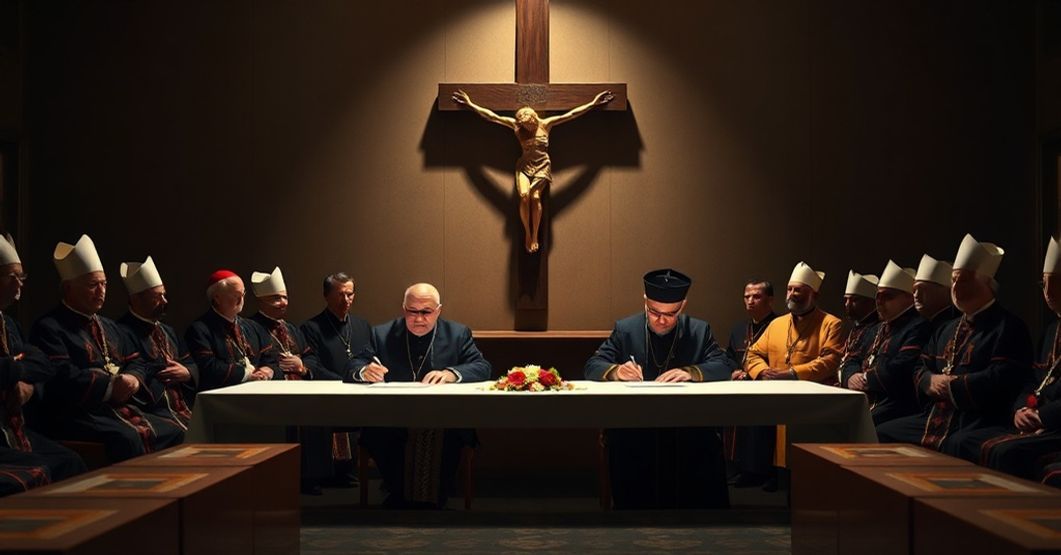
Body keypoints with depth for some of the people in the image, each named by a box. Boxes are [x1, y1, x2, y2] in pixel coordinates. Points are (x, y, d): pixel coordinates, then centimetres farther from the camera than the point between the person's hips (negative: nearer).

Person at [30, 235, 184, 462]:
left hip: (126, 408, 8)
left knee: (176, 431, -13)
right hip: (79, 415, -8)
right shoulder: (49, 328, -2)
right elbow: (61, 377, -16)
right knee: (127, 438, -35)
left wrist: (133, 379, -3)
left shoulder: (110, 327, 25)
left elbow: (136, 363, 22)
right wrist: (110, 386, -18)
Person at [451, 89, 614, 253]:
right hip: (524, 166, 1)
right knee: (524, 195, -25)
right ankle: (527, 233, -11)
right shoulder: (516, 125, 3)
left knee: (535, 196, -25)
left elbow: (571, 115, 2)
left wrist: (593, 103, -1)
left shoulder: (545, 124, 2)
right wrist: (470, 104, 0)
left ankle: (535, 236, -16)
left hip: (542, 166, -1)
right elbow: (491, 116, 3)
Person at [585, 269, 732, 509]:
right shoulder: (625, 329, 10)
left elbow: (724, 368, 1)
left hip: (688, 428, 1)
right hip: (632, 427, 0)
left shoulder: (699, 331, 12)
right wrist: (615, 371, -19)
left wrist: (690, 372, -19)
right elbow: (592, 367, 4)